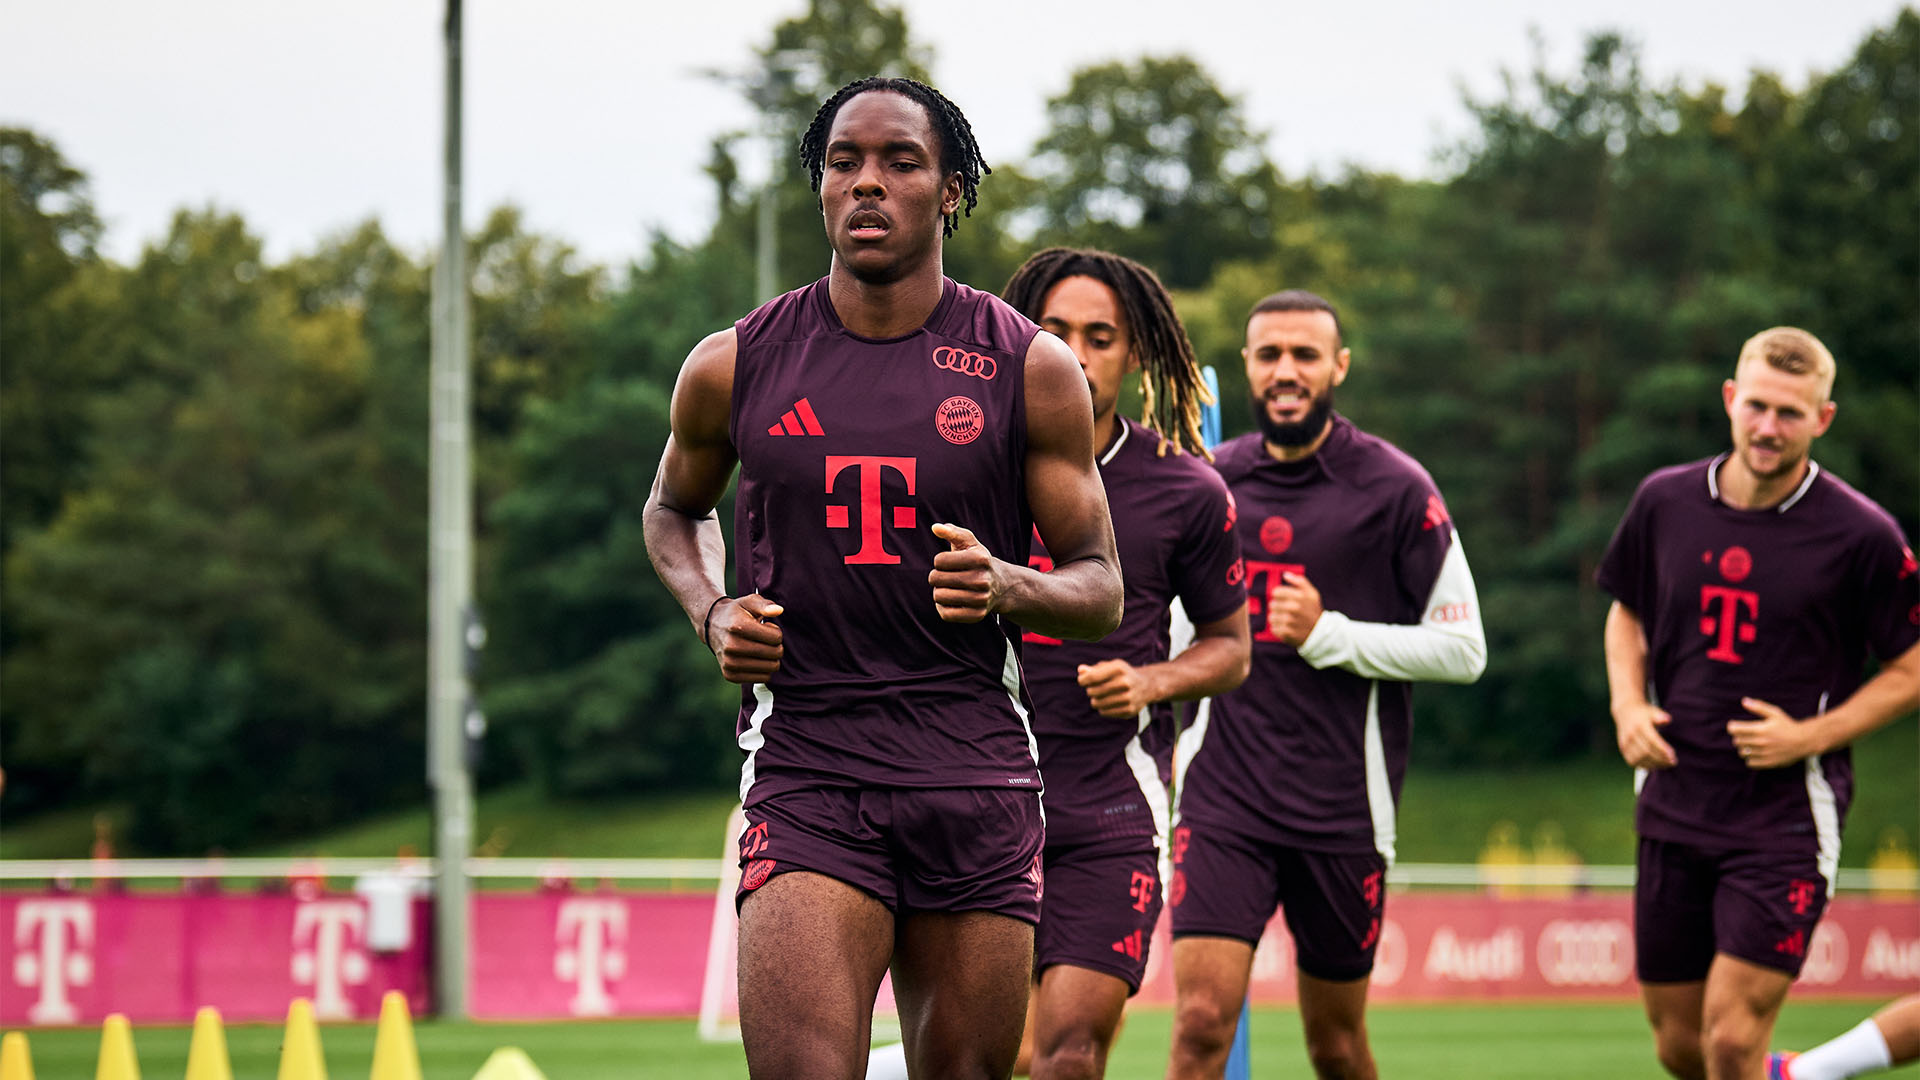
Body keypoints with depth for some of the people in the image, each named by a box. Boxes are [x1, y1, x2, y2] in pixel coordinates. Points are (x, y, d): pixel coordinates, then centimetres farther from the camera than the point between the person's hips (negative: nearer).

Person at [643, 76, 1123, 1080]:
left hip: (978, 774, 1)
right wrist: (711, 613, 4)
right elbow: (673, 509, 25)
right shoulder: (734, 366, 5)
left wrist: (1007, 587, -16)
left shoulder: (1030, 371, 2)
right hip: (805, 768, -1)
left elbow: (1101, 590, 6)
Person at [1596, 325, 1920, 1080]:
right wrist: (1628, 706, 2)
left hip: (1788, 815, -5)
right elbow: (1626, 614, 20)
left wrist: (1812, 736, -13)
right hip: (1674, 810, 5)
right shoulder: (1664, 502, 3)